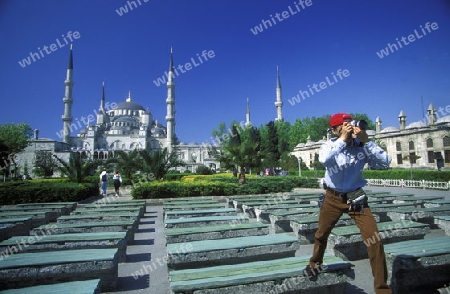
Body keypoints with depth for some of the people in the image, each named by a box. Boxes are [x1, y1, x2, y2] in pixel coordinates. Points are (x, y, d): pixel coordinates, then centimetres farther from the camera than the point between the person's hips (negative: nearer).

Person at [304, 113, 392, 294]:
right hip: (333, 198, 1)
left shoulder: (361, 146, -9)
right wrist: (343, 139, -30)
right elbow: (324, 160, -31)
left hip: (356, 198, 0)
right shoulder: (329, 146, -9)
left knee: (374, 239, -7)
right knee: (321, 235, 17)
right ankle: (315, 264, 47)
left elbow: (385, 162, -18)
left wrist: (366, 140, -23)